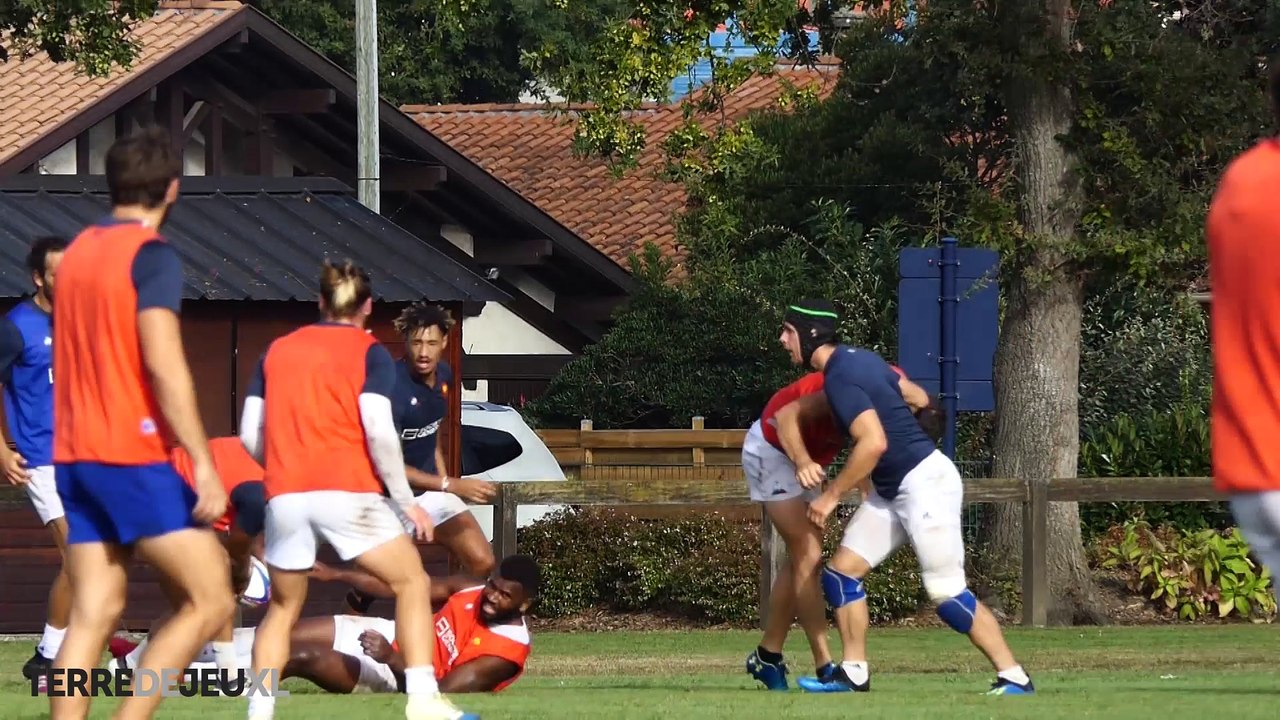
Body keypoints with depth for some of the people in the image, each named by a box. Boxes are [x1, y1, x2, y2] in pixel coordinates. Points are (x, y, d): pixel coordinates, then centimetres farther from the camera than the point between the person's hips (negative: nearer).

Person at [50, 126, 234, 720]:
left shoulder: (77, 252, 15)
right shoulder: (151, 255, -10)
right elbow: (164, 364, -19)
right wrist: (203, 462, -20)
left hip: (74, 456, 8)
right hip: (134, 456, -8)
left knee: (93, 614, 6)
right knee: (211, 600, -3)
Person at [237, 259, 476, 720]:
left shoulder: (277, 351, 15)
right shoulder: (369, 353, 3)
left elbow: (250, 436, 10)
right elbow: (379, 432, -9)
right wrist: (406, 502, -2)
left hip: (285, 496, 4)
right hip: (348, 492, -3)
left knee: (283, 607, 19)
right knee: (412, 582, 10)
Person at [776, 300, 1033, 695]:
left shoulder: (839, 379, -19)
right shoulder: (859, 358, 10)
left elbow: (874, 442, -30)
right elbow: (918, 398, 21)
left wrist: (832, 494, -21)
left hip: (927, 484, -11)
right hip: (892, 490, 11)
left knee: (947, 595, -11)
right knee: (840, 573, 9)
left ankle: (1014, 679, -6)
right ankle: (853, 675, 13)